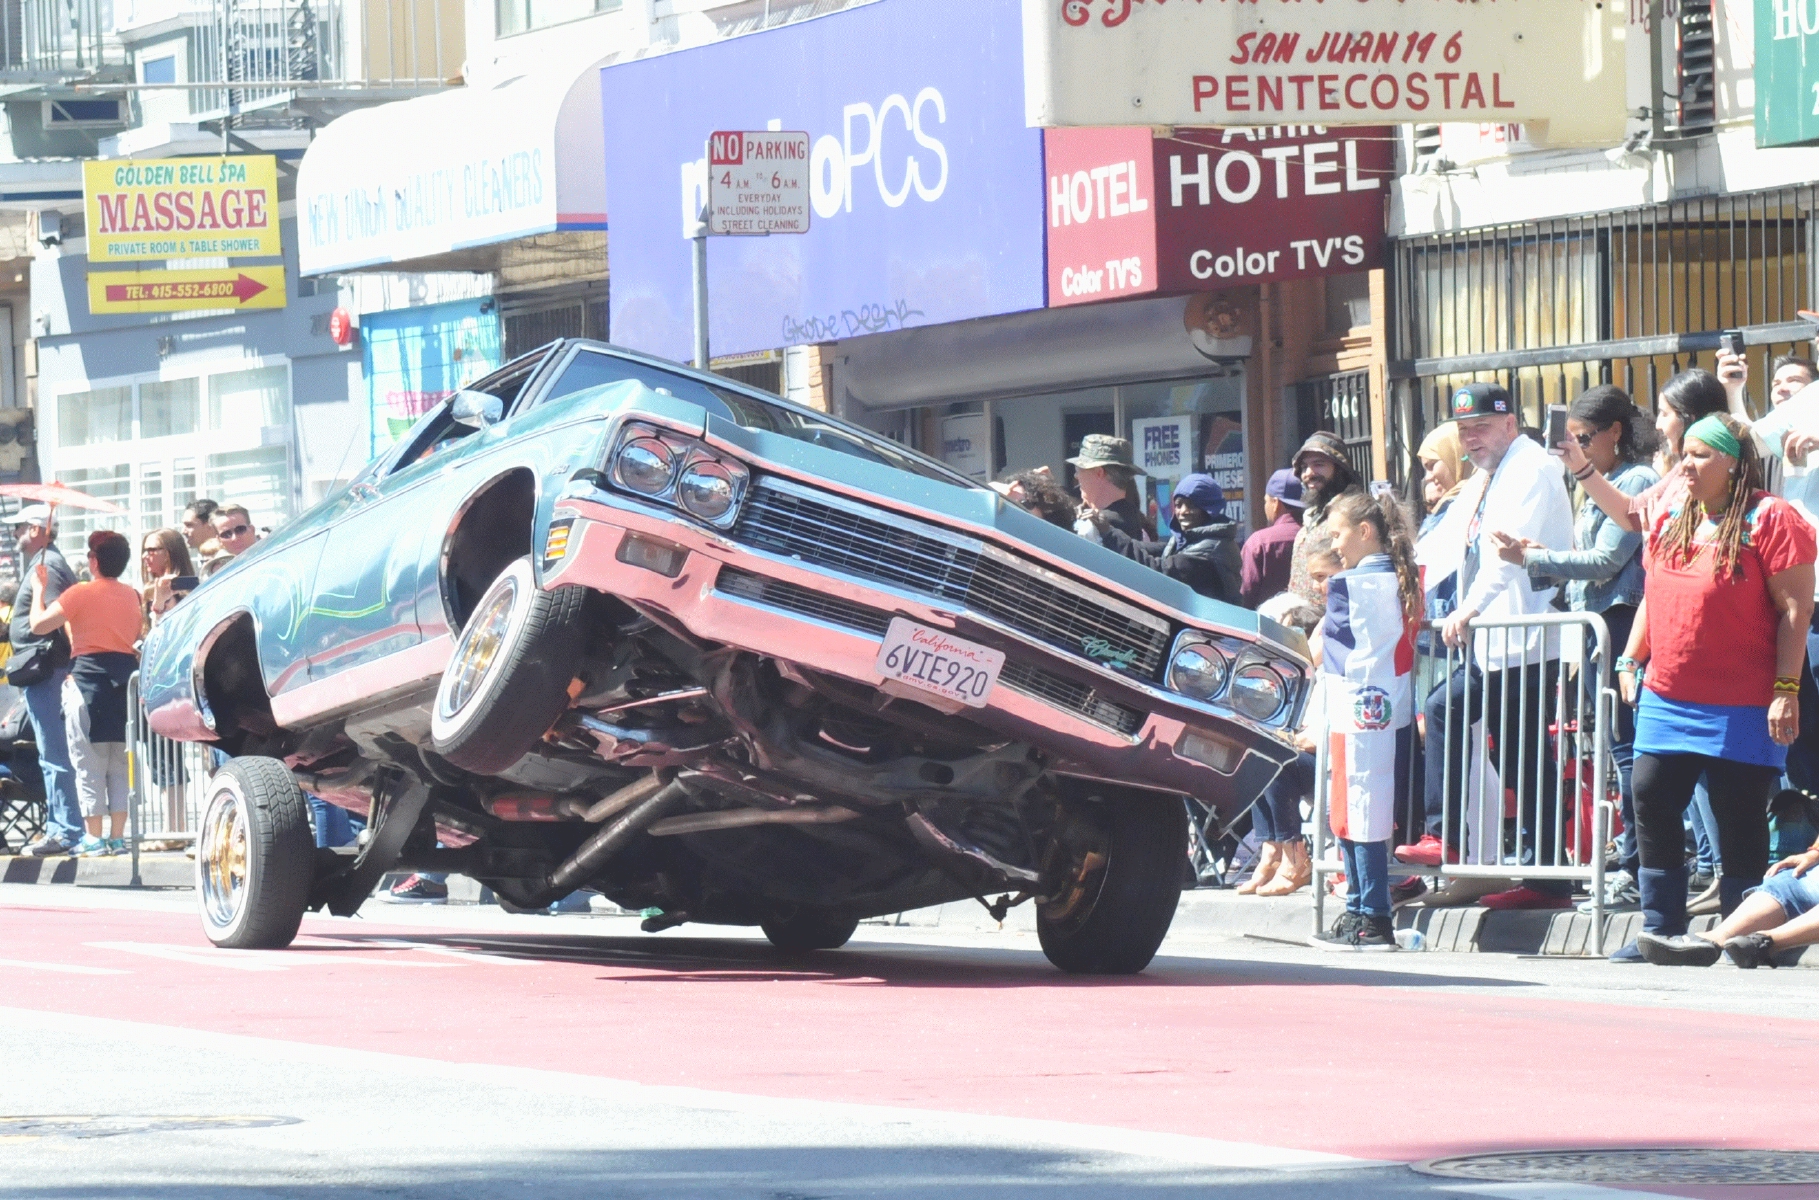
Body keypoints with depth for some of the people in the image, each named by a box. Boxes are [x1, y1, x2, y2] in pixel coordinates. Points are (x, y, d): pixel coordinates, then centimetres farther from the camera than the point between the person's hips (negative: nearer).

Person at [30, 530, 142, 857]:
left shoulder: (81, 593, -9)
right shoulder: (131, 596, 9)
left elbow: (39, 624, -10)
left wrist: (39, 588, 2)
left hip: (88, 676, -6)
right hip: (125, 676, 6)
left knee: (89, 764, -1)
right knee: (119, 764, 11)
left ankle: (94, 839, -3)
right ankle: (118, 837, 9)